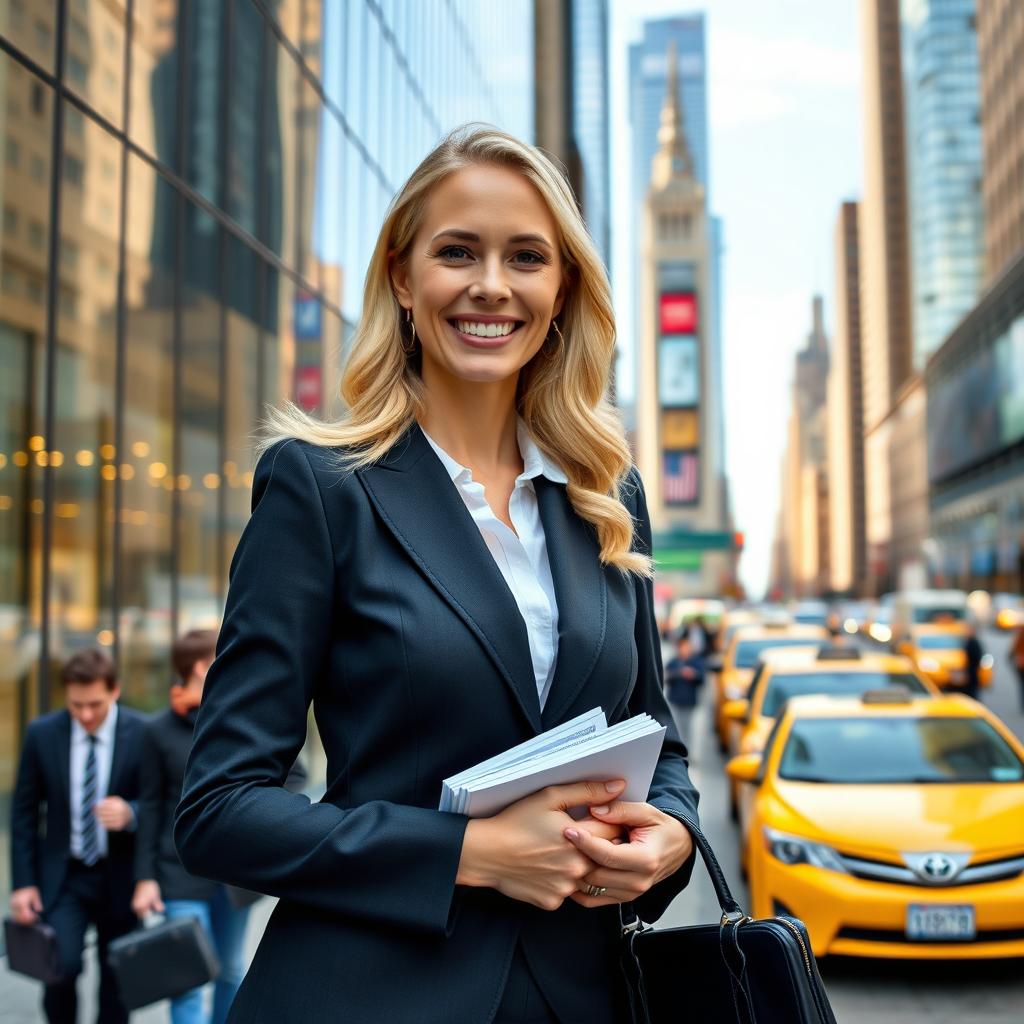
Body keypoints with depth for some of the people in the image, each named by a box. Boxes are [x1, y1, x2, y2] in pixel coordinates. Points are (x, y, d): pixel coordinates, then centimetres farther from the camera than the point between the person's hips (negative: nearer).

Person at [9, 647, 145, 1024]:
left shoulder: (143, 734, -11)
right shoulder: (42, 734, -5)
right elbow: (24, 811, 2)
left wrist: (130, 814, -27)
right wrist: (23, 882, -1)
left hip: (119, 879, 0)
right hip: (62, 875, 0)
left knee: (116, 983, 9)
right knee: (61, 966, -15)